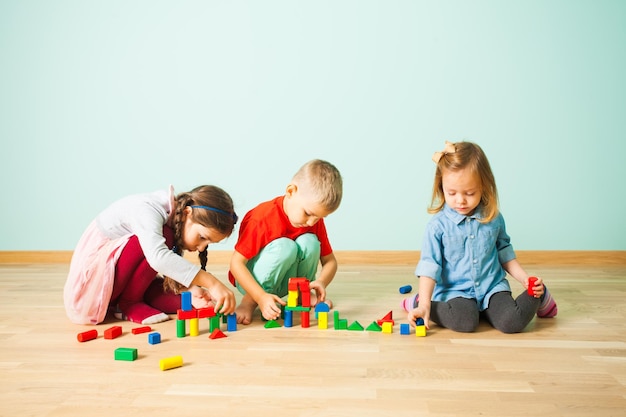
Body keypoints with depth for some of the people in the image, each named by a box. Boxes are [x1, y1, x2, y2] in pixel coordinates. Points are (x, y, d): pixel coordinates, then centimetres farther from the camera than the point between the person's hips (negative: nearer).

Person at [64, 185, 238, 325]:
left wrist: (192, 289, -23)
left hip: (120, 283, 8)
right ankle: (129, 303, -12)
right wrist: (212, 282, -47)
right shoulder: (147, 209, -28)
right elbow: (158, 257, -46)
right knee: (163, 238, -27)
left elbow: (174, 268, -3)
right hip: (91, 280, -8)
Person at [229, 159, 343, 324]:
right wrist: (261, 297, -39)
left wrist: (321, 282, -28)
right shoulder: (263, 218, -28)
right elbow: (236, 263, -27)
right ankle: (250, 300, -16)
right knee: (285, 247, -33)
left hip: (285, 280, 5)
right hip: (251, 280, -5)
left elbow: (330, 260, -5)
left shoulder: (315, 220, -10)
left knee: (309, 241, -22)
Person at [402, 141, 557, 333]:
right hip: (455, 291, -2)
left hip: (492, 286, 3)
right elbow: (429, 266, -11)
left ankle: (538, 297, 10)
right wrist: (425, 305, -21)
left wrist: (525, 279, 5)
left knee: (512, 322, -22)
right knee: (465, 321, -32)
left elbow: (504, 252, 16)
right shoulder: (438, 225, -10)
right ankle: (419, 302, -6)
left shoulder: (493, 218, 1)